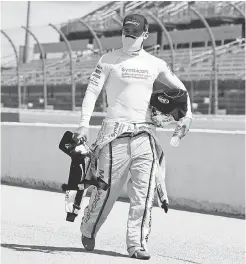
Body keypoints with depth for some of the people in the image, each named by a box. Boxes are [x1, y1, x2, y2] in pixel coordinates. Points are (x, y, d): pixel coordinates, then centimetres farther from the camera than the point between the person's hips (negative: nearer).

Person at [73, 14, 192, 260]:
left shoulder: (155, 64, 11)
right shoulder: (109, 60, 2)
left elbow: (178, 87, 22)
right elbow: (92, 91, -3)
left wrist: (187, 113, 7)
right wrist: (84, 124, -14)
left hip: (144, 133, 3)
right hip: (115, 131, -3)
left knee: (143, 191, -4)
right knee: (107, 186, 0)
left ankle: (137, 244, 2)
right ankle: (88, 230, 24)